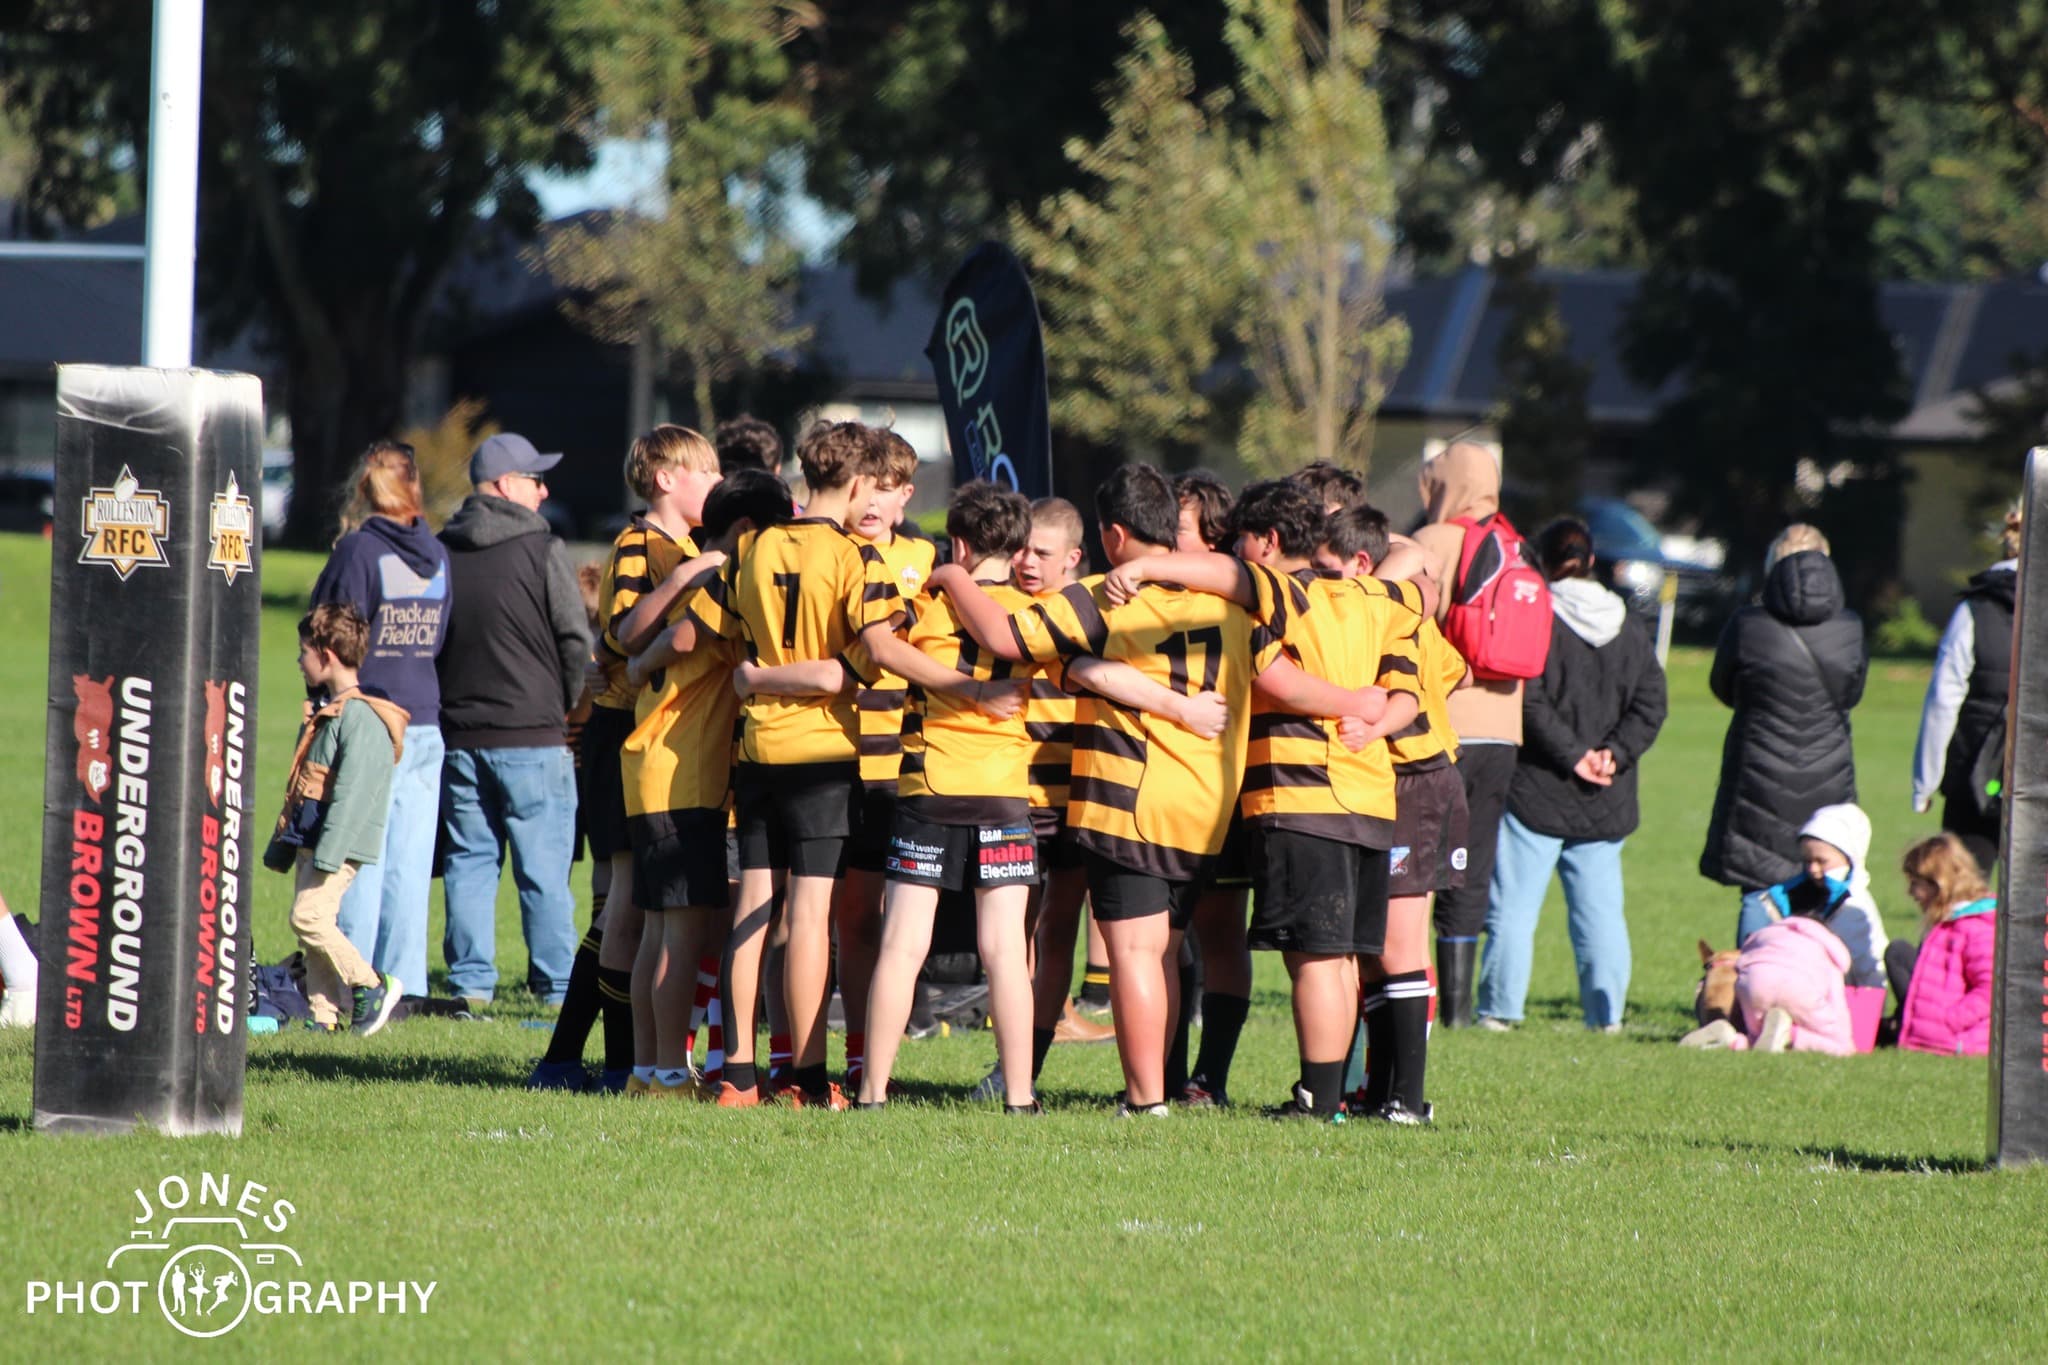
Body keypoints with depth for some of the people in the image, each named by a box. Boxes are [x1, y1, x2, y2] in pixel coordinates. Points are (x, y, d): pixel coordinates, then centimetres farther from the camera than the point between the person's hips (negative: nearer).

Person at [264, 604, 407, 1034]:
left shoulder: (361, 716, -15)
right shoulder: (323, 712, 18)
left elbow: (353, 791, -22)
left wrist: (327, 853, -25)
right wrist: (281, 845, 24)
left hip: (340, 844, -10)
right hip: (309, 842, 10)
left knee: (309, 917, -17)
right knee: (314, 928, 6)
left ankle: (371, 986, -6)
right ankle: (325, 1016, 7)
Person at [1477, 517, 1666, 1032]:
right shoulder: (1631, 633, 10)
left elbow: (1529, 704, -16)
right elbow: (1650, 705, 5)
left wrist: (1574, 755, -11)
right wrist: (1613, 753, -3)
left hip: (1536, 794, -5)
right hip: (1604, 803, 5)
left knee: (1512, 906, -1)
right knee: (1601, 908, 9)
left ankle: (1498, 1011, -4)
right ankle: (1607, 1014, 7)